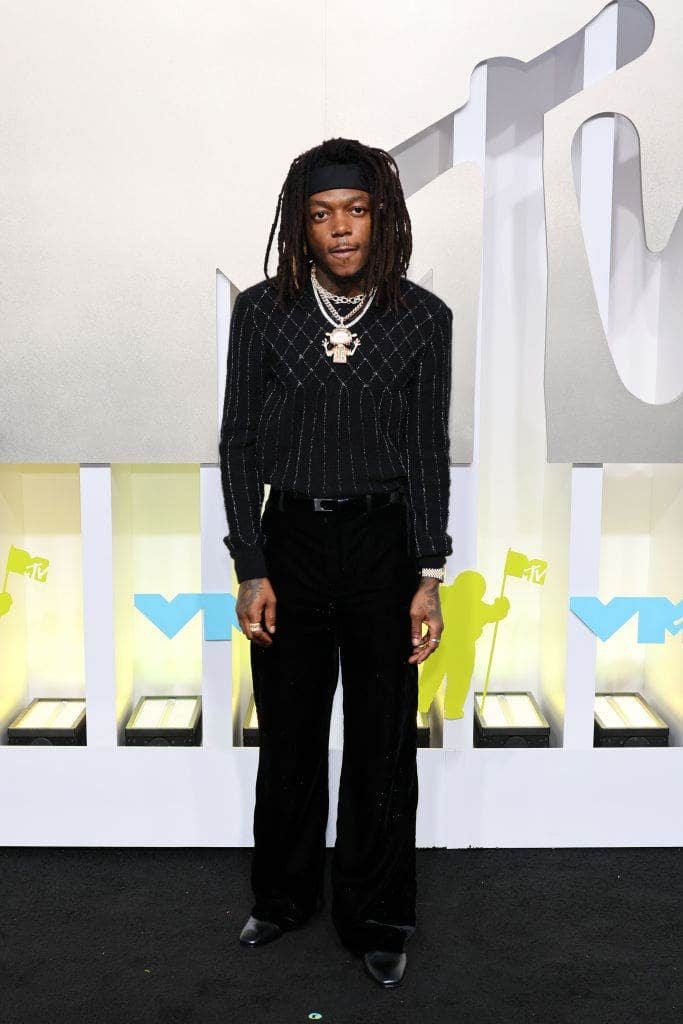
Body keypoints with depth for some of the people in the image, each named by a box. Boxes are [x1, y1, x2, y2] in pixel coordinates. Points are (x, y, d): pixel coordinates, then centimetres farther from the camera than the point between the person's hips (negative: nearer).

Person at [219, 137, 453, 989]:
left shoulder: (423, 318, -3)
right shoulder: (262, 311, -4)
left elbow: (427, 453, -1)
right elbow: (239, 446, -1)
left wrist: (430, 578, -5)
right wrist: (250, 572, -6)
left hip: (385, 543, 0)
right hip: (291, 542, 1)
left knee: (383, 742, 9)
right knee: (288, 735, 14)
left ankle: (374, 919, 29)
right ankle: (284, 897, 37)